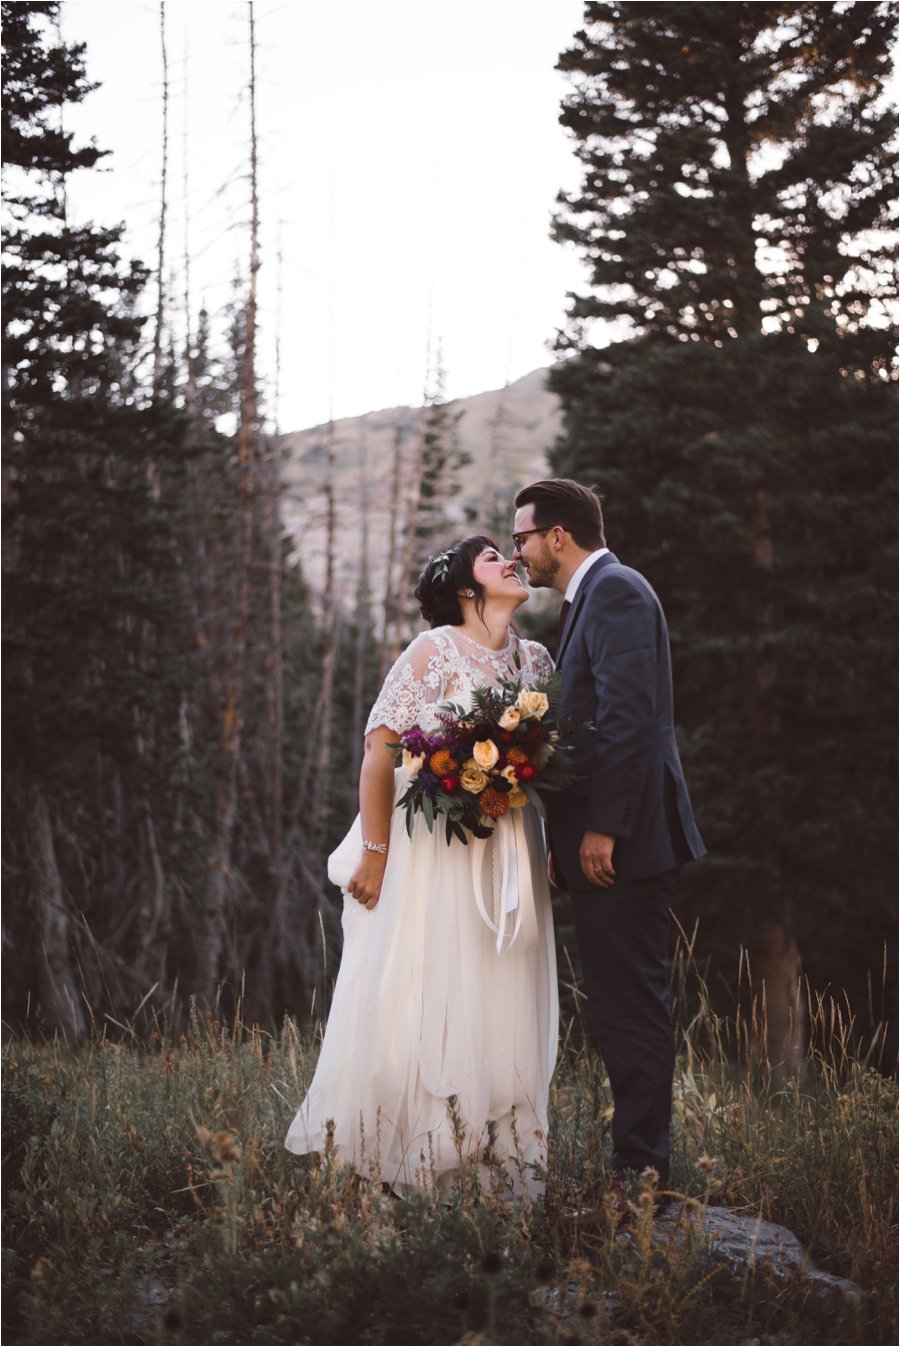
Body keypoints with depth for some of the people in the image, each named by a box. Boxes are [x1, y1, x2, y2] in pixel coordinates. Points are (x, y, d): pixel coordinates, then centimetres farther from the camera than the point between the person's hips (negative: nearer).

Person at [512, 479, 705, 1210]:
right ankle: (640, 1161, 19)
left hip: (621, 841, -10)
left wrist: (602, 826, -22)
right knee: (626, 1008, 13)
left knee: (632, 1008, -6)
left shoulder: (614, 590, -10)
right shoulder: (594, 596, 21)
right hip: (603, 842, 10)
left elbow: (627, 715, -20)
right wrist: (566, 832, 20)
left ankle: (640, 1172, -1)